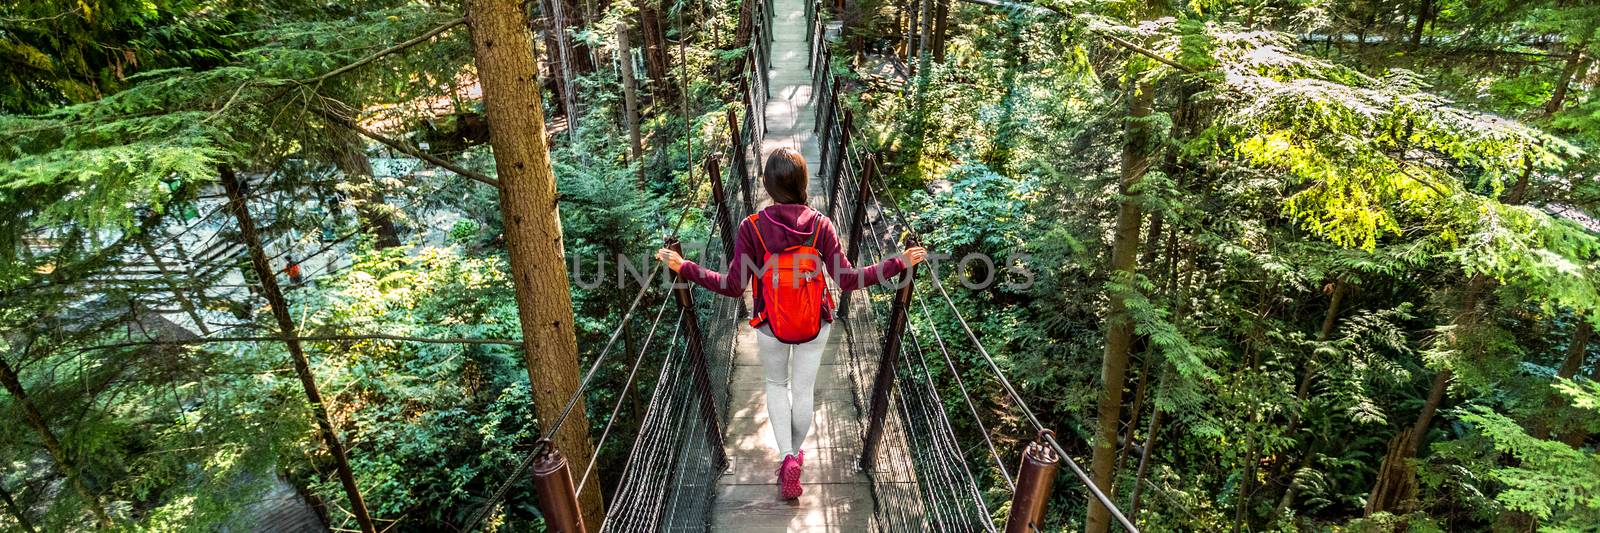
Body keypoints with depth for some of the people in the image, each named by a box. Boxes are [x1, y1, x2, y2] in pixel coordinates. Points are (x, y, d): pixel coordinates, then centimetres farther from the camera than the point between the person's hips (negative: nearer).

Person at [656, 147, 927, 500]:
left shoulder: (751, 227, -19)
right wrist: (900, 263, -9)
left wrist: (684, 267, -10)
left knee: (776, 385, 24)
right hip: (815, 326, 1)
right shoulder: (820, 225, -16)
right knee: (804, 390, 20)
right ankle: (796, 454, 40)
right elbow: (847, 280, -17)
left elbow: (733, 287, -18)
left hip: (771, 327, 0)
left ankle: (787, 457, 11)